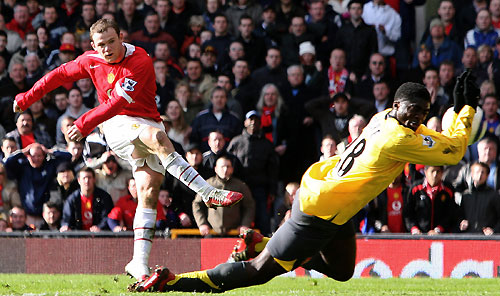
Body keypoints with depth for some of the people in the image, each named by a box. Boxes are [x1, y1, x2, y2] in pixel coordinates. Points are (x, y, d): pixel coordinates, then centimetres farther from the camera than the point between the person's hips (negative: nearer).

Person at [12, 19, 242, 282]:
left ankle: (140, 263, -9)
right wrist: (28, 97, 25)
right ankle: (209, 193, -35)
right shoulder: (91, 61, 2)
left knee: (149, 192, -11)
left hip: (148, 122, 0)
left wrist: (85, 124, -24)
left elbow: (119, 102, -22)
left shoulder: (140, 61, -15)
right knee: (157, 137, -33)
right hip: (118, 126, 0)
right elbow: (60, 74, 20)